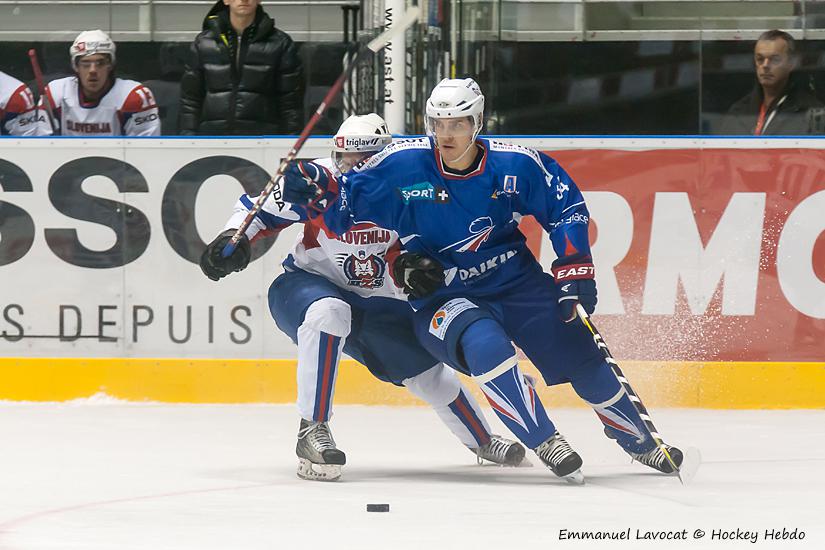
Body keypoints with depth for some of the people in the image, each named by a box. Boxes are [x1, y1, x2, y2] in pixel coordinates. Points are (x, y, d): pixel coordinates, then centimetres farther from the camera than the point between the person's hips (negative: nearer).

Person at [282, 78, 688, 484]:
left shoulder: (515, 165, -10)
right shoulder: (401, 165, -14)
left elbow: (566, 204, 2)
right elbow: (346, 205, -7)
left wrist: (574, 267, -6)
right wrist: (316, 190, -28)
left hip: (515, 282, 3)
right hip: (441, 296, -3)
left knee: (580, 355, 0)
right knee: (485, 345, -34)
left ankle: (640, 443, 23)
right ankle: (547, 445, -30)